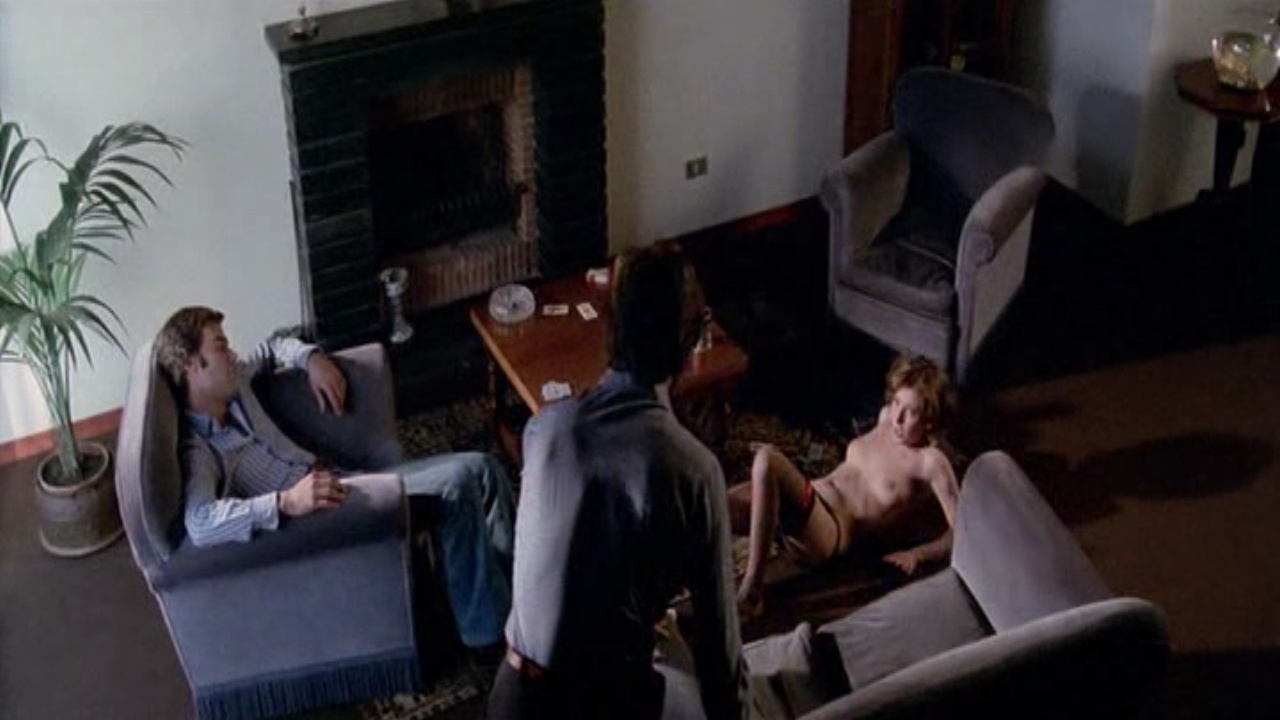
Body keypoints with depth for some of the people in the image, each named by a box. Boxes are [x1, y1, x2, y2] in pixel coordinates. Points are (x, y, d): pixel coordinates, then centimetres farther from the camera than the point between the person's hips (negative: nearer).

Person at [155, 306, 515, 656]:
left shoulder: (233, 383, 7)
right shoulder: (197, 449, -18)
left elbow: (272, 348, 29)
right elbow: (199, 523, -37)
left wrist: (312, 358, 8)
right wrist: (287, 502, -46)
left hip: (335, 482, 9)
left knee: (481, 468, 0)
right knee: (457, 483, -23)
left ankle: (510, 587, 8)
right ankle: (489, 633, -15)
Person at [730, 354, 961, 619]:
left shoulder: (930, 461, -6)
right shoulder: (887, 416, 14)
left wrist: (916, 554, -21)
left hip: (831, 529, -7)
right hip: (806, 498, 7)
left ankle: (750, 591, -32)